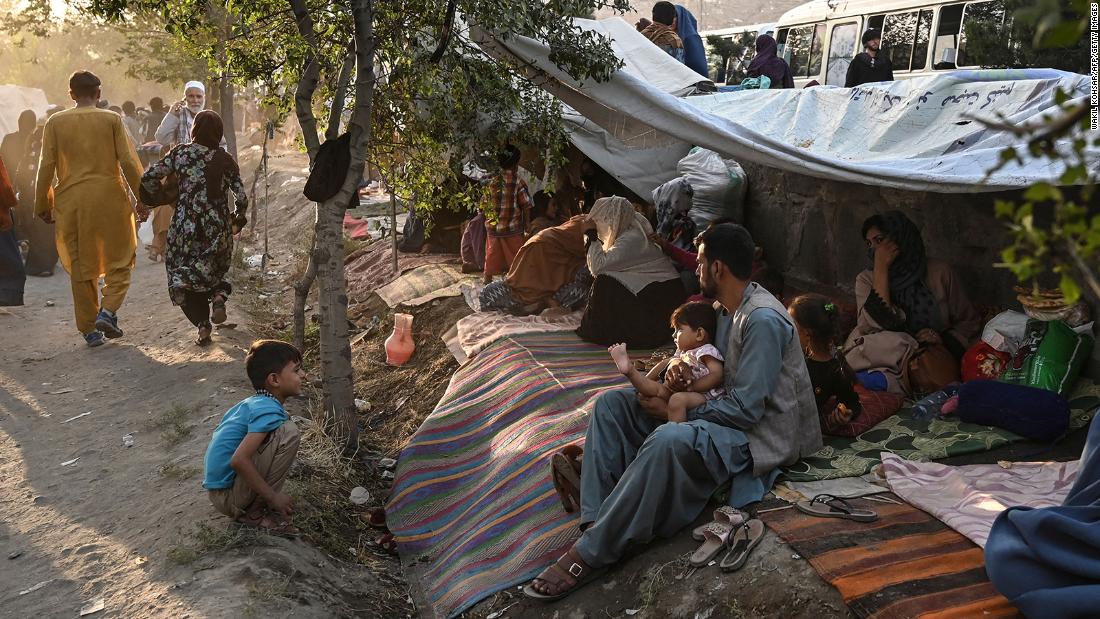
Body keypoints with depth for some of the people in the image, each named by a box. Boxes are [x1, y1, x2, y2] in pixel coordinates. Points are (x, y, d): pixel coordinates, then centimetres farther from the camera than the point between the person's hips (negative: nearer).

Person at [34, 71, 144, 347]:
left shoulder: (56, 122, 3)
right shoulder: (112, 119, -2)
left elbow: (46, 167, 1)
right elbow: (128, 162, -5)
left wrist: (42, 205, 10)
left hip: (71, 202, 2)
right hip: (109, 198, -2)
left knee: (81, 266, 11)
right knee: (120, 259, 11)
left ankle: (89, 328, 13)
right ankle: (107, 311, -8)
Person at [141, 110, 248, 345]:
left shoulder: (181, 153, -1)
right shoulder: (226, 160, 0)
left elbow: (148, 178, -4)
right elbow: (242, 198, -3)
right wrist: (238, 222, 13)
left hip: (185, 227, -1)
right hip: (218, 230, 1)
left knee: (183, 277, 14)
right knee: (214, 270, 23)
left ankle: (202, 322, -2)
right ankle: (218, 294, -9)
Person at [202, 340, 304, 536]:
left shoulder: (251, 403, 9)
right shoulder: (269, 410, -20)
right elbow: (238, 460, -30)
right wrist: (273, 497, -20)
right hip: (229, 496, -9)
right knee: (288, 432, -20)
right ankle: (254, 512, -10)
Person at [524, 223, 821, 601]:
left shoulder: (763, 320, -22)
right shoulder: (724, 308, 8)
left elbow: (745, 409, -25)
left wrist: (675, 412, -15)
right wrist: (679, 367, -6)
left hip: (756, 434, -10)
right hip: (724, 412, 10)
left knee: (669, 439, -41)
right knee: (612, 404, -1)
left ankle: (590, 554, -31)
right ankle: (596, 521, -16)